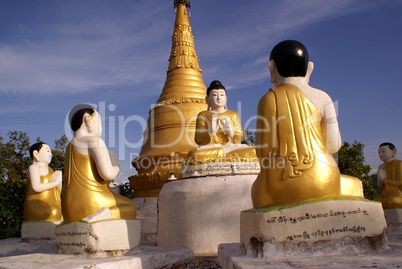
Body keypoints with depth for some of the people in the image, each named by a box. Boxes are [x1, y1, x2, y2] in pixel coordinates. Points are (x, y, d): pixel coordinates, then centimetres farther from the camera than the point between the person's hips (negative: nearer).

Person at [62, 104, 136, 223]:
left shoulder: (71, 145, 17)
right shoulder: (94, 141, -10)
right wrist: (116, 166, 3)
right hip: (93, 203, -9)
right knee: (130, 208, 13)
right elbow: (108, 174, -20)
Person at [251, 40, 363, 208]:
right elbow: (333, 145, 0)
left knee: (258, 189, 35)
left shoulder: (267, 101, 0)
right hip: (319, 182, 0)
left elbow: (262, 152, -2)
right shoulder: (321, 98, 1)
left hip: (279, 187, 0)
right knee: (353, 186, 32)